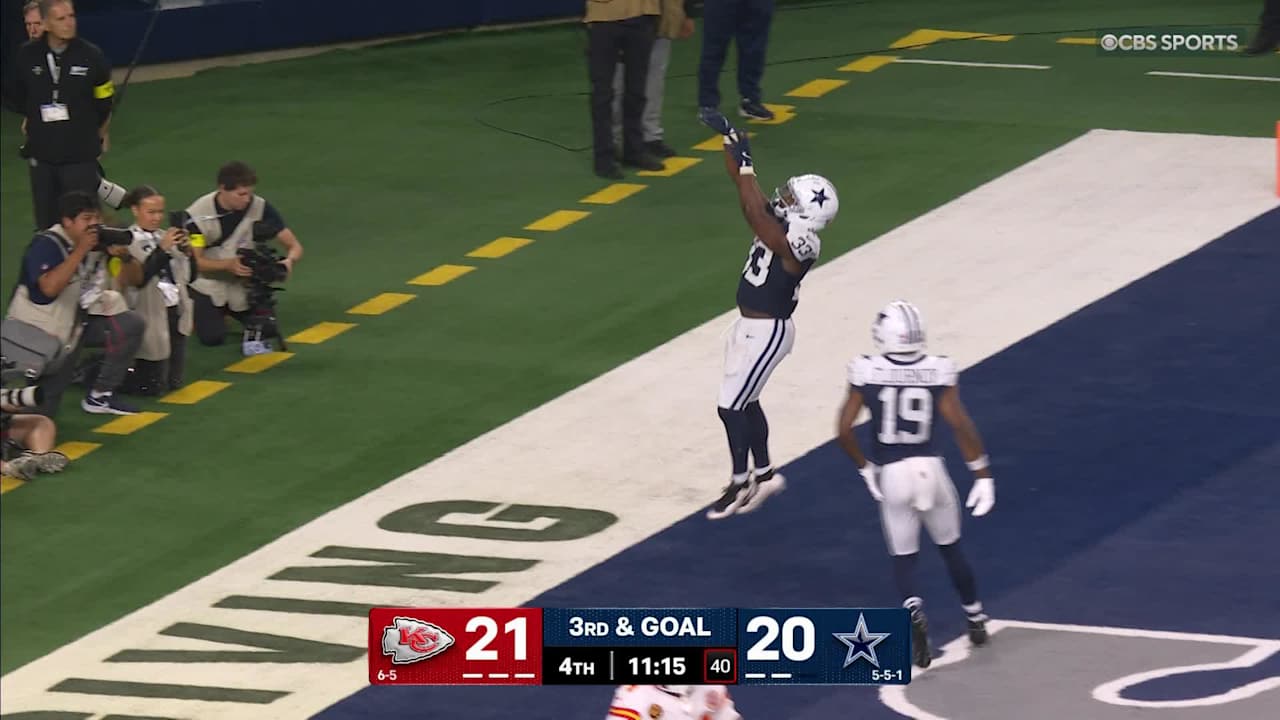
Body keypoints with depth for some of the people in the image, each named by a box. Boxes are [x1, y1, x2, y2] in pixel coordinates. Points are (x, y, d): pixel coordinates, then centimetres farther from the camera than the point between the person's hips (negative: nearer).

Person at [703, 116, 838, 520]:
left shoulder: (799, 244, -25)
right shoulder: (780, 224, 0)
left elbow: (752, 210, -34)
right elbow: (748, 192, 4)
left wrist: (745, 165, -29)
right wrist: (729, 141, -3)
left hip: (767, 331, -9)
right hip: (749, 325, 9)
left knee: (730, 406, -4)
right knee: (745, 402, 18)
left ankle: (740, 484, 9)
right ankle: (764, 476, 31)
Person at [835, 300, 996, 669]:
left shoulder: (867, 372, -7)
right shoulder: (938, 371, -8)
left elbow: (844, 430, -6)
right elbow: (960, 423, -12)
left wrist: (865, 467, 10)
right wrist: (982, 471, -5)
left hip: (891, 473, -1)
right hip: (930, 468, 1)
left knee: (903, 558, 11)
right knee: (950, 548, 23)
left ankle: (914, 611, -18)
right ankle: (975, 617, 34)